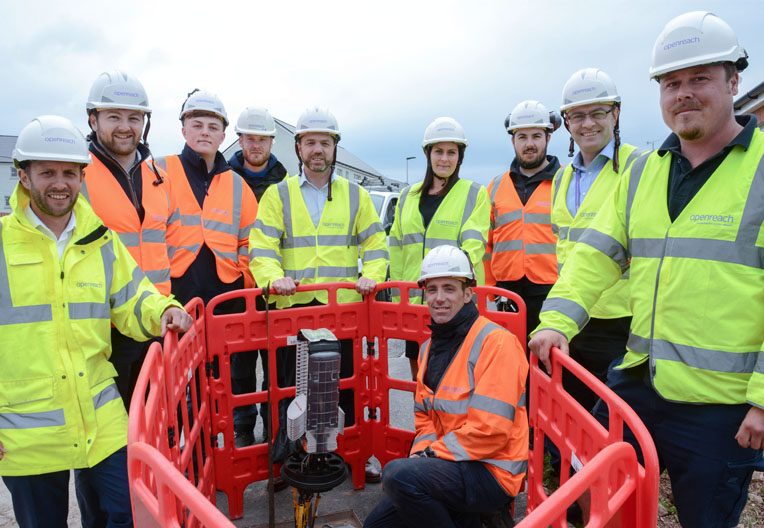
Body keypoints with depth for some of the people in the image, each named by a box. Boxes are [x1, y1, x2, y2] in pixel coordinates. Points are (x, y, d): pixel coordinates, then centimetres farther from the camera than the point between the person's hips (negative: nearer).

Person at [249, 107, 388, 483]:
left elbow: (374, 243, 10)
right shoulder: (278, 194, 7)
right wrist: (273, 278, -20)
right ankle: (285, 459, 22)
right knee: (289, 388, 6)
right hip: (293, 306, -1)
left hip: (345, 306, 1)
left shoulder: (355, 194, 12)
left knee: (350, 387, 10)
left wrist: (371, 275, -8)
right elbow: (261, 246, -1)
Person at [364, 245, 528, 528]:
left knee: (398, 473, -29)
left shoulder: (496, 343, -17)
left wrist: (430, 454, -16)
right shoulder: (429, 347, 10)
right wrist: (419, 454, -4)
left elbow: (490, 430, -23)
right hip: (450, 465, 9)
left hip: (492, 472, -8)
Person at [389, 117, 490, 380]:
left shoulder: (475, 194, 4)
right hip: (414, 299, 4)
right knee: (419, 376, 12)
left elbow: (473, 244, -8)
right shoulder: (408, 196, 16)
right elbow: (397, 247, 17)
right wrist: (398, 293, 10)